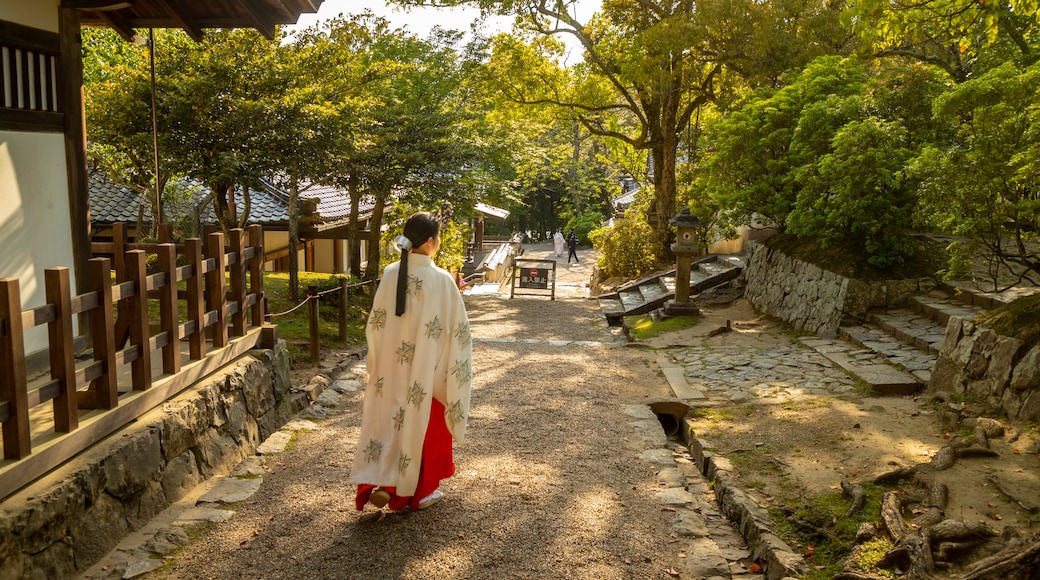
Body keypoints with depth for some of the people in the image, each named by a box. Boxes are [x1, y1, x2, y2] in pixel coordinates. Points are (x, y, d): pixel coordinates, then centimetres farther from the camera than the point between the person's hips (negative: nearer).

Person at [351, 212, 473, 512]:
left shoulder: (390, 274, -5)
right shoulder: (441, 280, -17)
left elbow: (376, 323, 2)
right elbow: (456, 328, -13)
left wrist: (379, 362, 13)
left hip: (393, 365, 4)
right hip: (428, 369, -4)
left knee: (391, 420, 17)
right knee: (424, 425, 11)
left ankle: (382, 483, 11)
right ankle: (420, 492, 23)